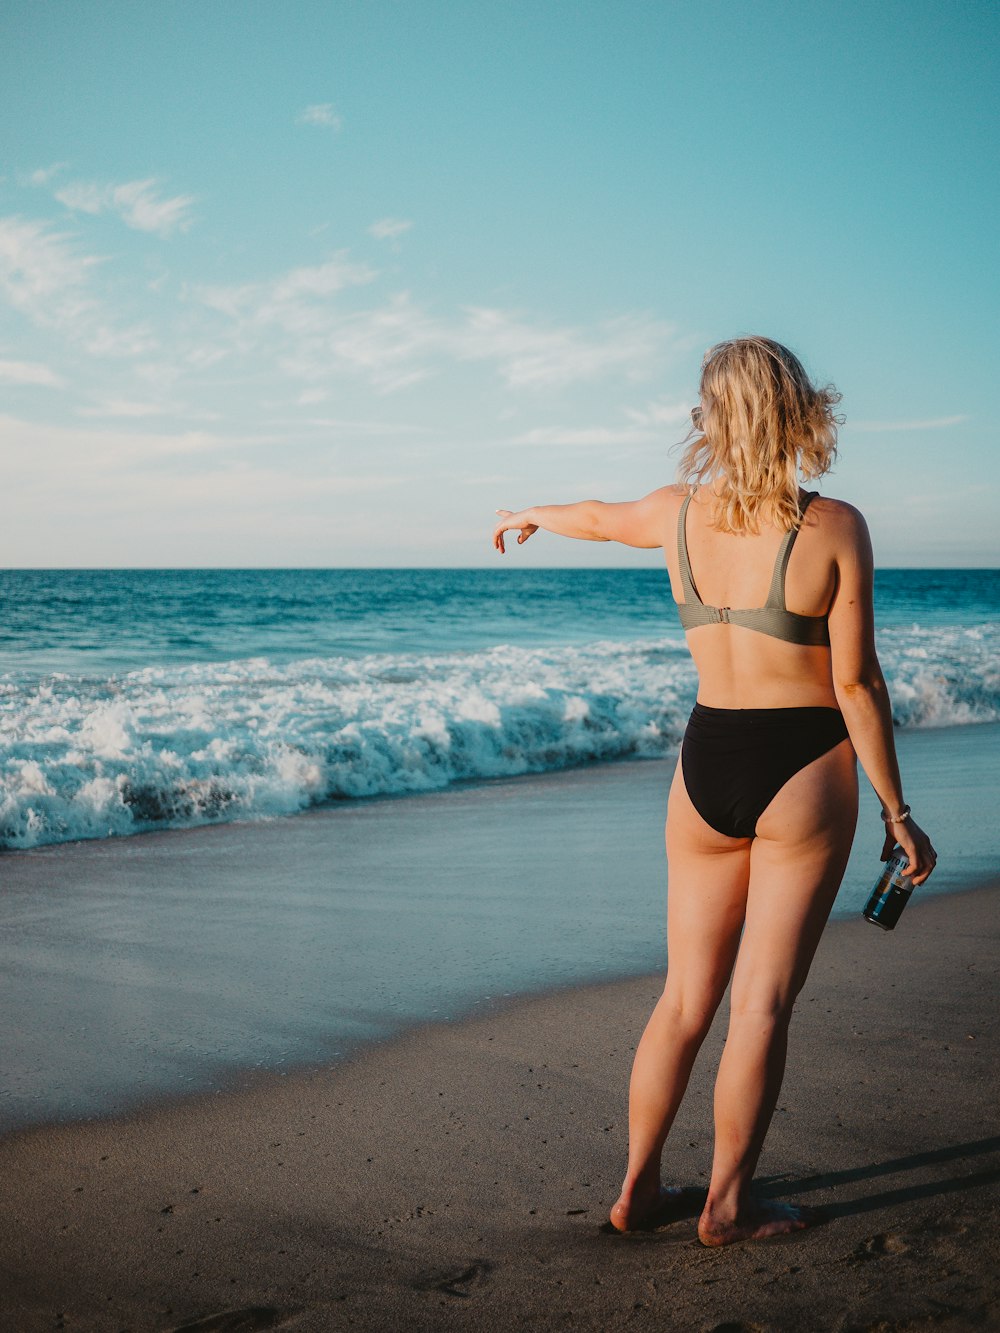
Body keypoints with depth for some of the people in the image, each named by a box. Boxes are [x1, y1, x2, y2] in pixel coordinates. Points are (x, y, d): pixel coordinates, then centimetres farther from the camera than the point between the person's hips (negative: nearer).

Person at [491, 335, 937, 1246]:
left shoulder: (680, 514, 1)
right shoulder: (833, 527, -11)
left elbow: (597, 517, 23)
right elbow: (855, 683, -12)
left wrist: (529, 516, 45)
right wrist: (897, 811, -3)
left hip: (705, 766, 4)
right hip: (803, 772, -4)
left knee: (686, 997, 16)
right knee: (763, 1002, 5)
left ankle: (639, 1188, 25)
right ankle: (728, 1205, 16)